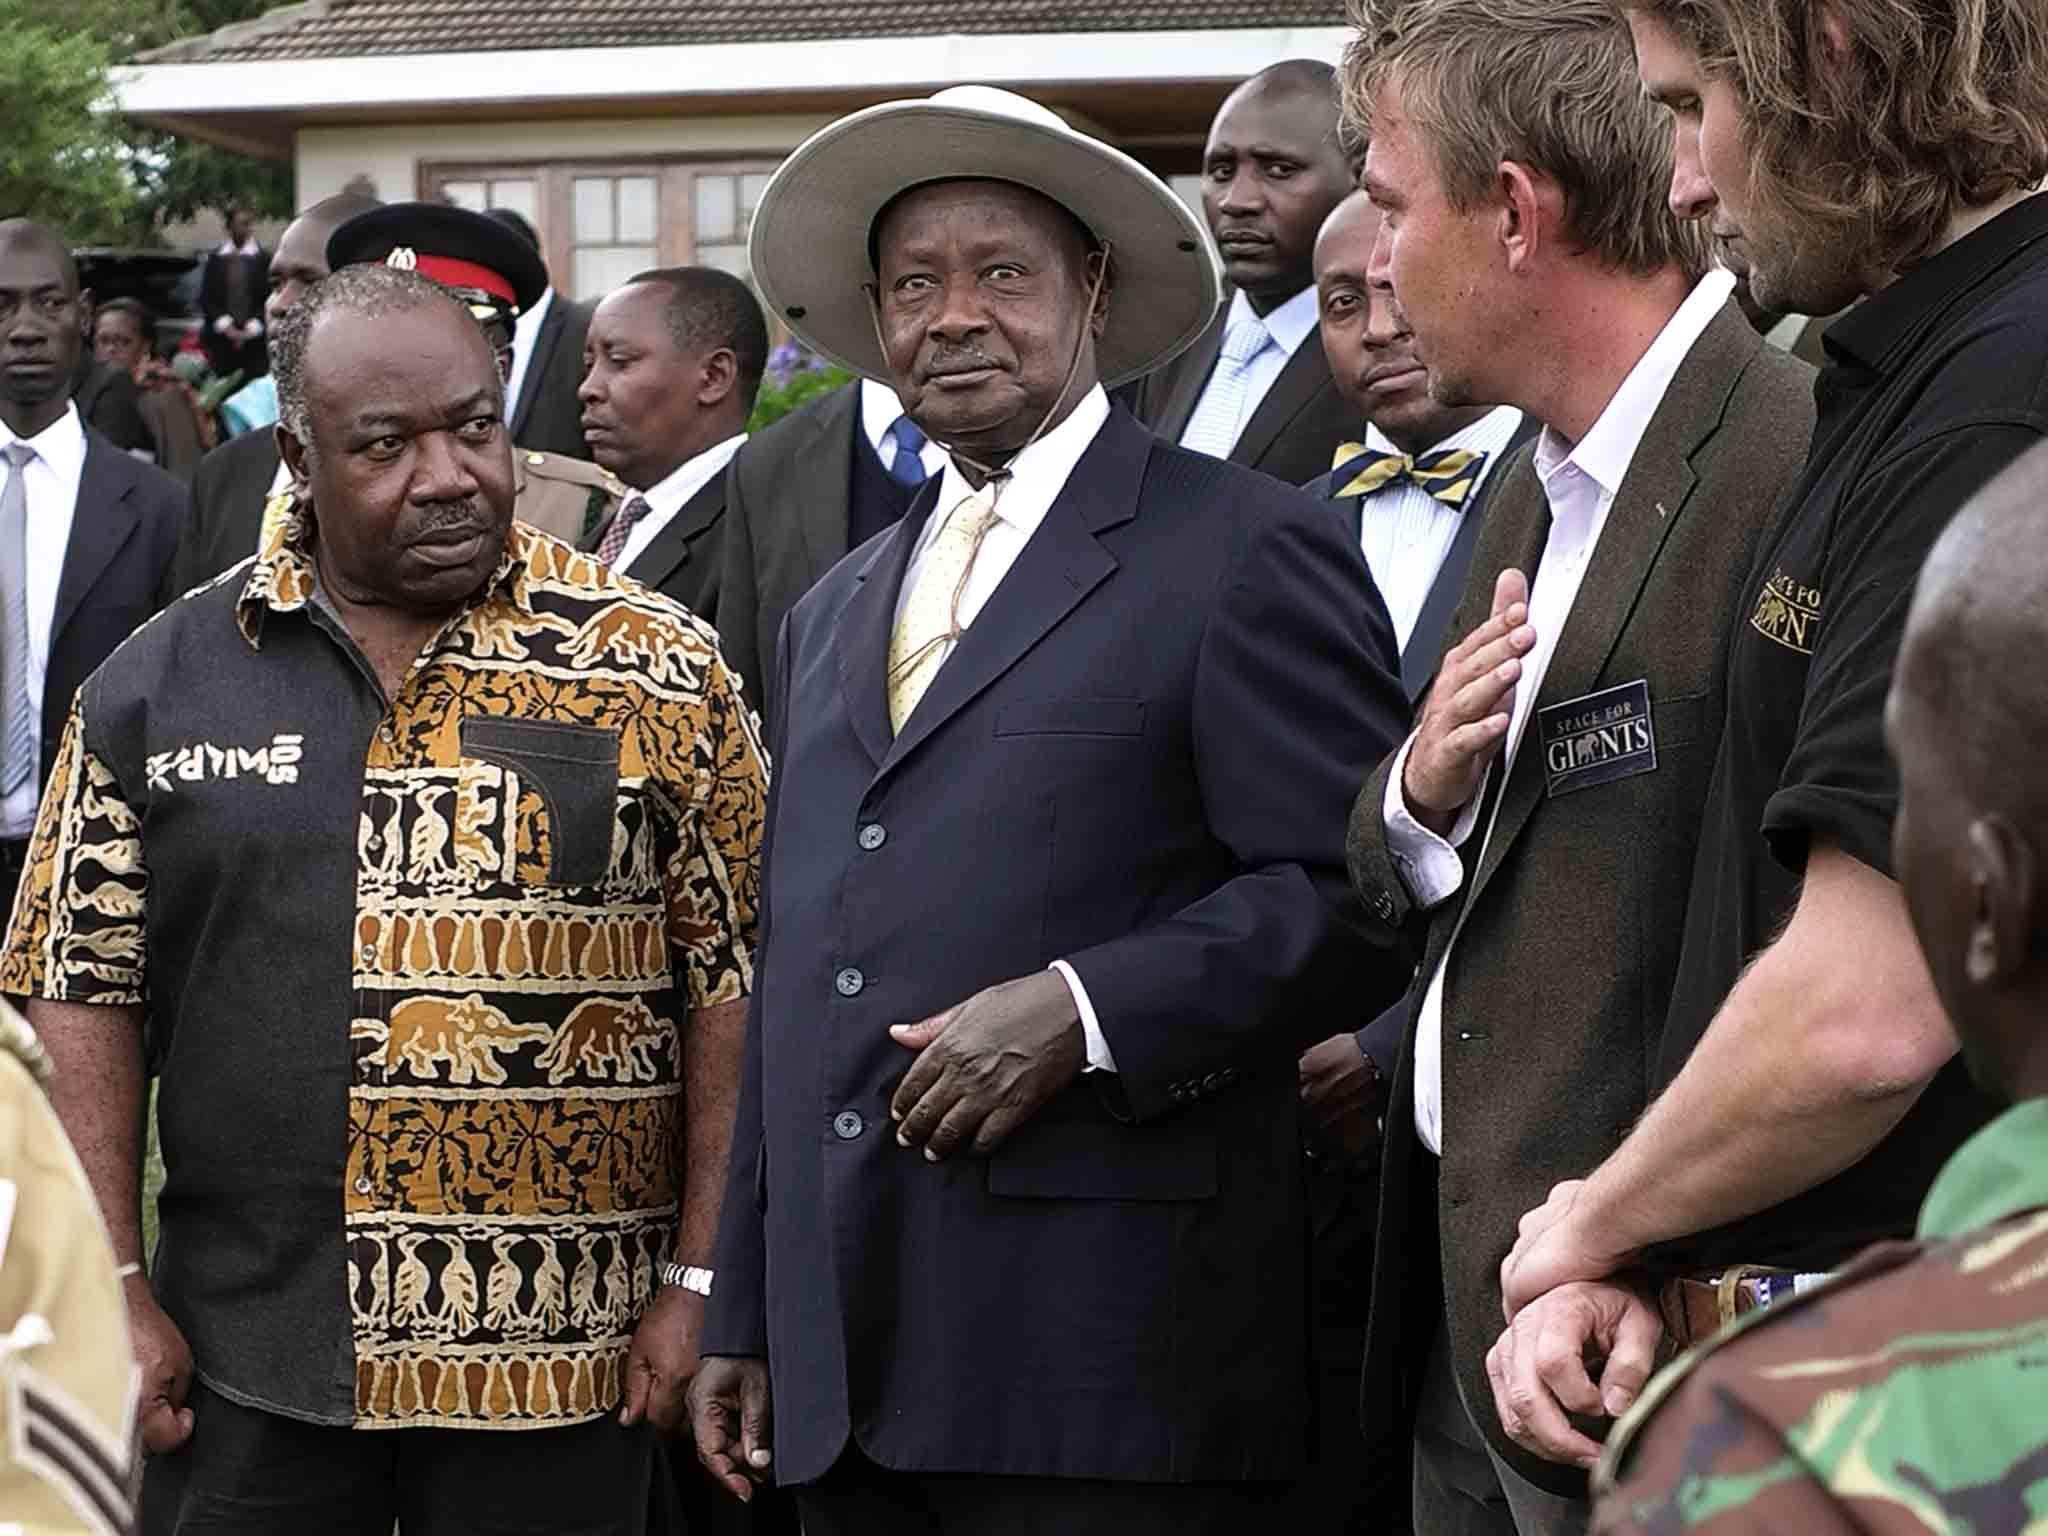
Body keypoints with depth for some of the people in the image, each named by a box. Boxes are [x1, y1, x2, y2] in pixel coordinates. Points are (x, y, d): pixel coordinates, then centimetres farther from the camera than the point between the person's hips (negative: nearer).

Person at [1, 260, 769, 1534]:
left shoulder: (653, 667, 0)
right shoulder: (161, 685, 5)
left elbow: (734, 985, 0)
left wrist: (701, 1284, -4)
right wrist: (113, 1289, -1)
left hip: (557, 1366, -1)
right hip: (242, 1369, 1)